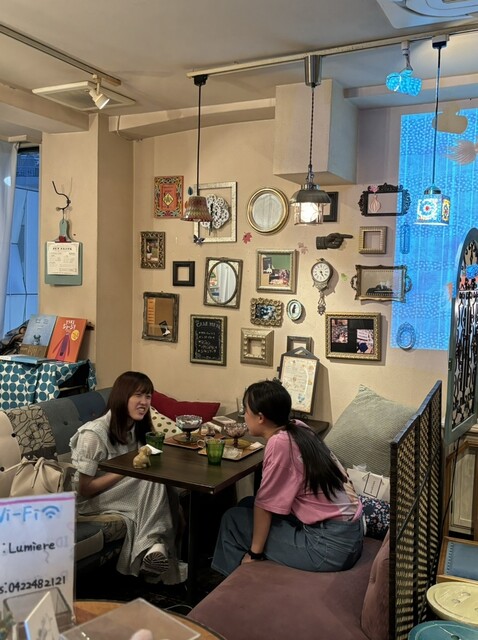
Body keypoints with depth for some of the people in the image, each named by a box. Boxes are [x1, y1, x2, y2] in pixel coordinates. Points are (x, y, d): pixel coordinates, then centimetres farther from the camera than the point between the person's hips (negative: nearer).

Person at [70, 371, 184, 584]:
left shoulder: (138, 427, 1)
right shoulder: (93, 434, -21)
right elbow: (84, 489, -19)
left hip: (125, 491, 6)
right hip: (90, 500, -6)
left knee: (167, 492, -26)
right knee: (153, 479, -31)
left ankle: (154, 545, -27)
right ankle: (153, 543, -31)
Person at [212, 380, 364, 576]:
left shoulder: (280, 443, -20)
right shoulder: (298, 429, 3)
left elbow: (265, 504, -11)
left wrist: (254, 553, -2)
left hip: (329, 544, -8)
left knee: (233, 519, 2)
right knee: (247, 505, 17)